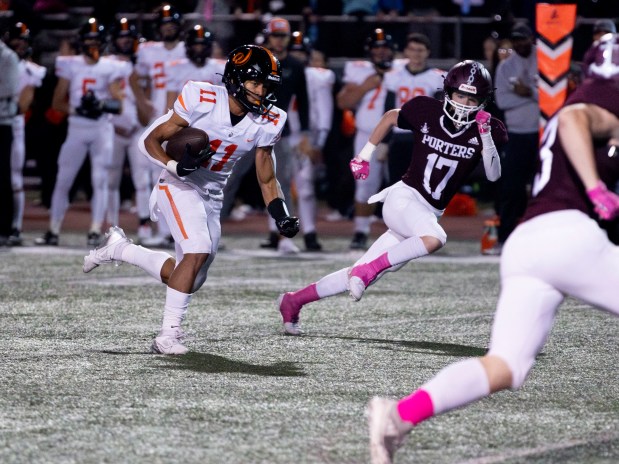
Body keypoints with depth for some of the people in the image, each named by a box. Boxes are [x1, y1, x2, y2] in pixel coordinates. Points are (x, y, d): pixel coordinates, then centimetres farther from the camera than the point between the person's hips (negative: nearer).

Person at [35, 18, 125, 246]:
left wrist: (101, 105, -23)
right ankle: (53, 231, 7)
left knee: (100, 180, -8)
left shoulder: (111, 68, 2)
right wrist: (76, 108, -13)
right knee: (62, 180, 1)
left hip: (102, 129, -1)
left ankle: (95, 231, -6)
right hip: (76, 129, 1)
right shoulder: (70, 65, 6)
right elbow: (57, 102, 5)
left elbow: (118, 105, -2)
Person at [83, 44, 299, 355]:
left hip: (212, 198, 6)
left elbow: (267, 180, 6)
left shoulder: (265, 124, -6)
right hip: (180, 186, -6)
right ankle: (168, 335, -19)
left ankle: (118, 248, 27)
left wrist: (282, 218, -10)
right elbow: (151, 140, -12)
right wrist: (176, 166, -31)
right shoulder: (202, 100, -19)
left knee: (190, 281, 6)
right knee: (198, 251, -28)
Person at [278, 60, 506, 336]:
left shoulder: (487, 130, -3)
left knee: (360, 277, 4)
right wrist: (365, 155, 15)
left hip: (429, 214, 3)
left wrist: (486, 137, -24)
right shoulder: (426, 110, -5)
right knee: (435, 239, -36)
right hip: (403, 198, -3)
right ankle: (366, 270, -22)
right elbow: (391, 117, 15)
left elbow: (493, 175, -12)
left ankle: (294, 300, 18)